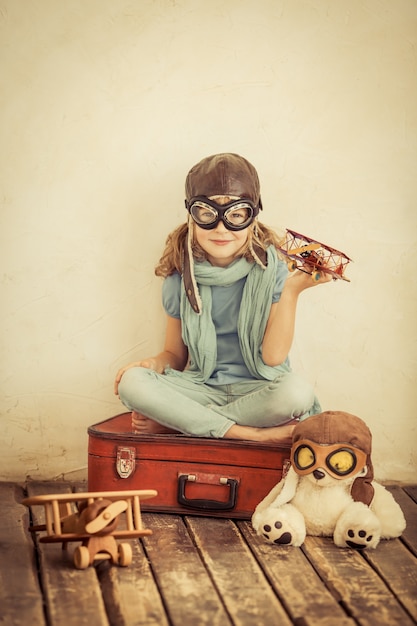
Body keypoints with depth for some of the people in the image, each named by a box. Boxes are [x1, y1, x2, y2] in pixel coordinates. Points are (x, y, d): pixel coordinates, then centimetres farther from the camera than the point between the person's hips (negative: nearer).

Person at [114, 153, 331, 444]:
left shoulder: (272, 270, -7)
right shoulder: (181, 280, -1)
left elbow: (272, 357, -12)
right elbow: (175, 354, 10)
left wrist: (292, 290, -19)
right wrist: (155, 363, -13)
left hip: (256, 389, -1)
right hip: (202, 387, 2)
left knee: (297, 392, -36)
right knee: (131, 382, -26)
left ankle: (169, 422, -21)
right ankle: (256, 434, -25)